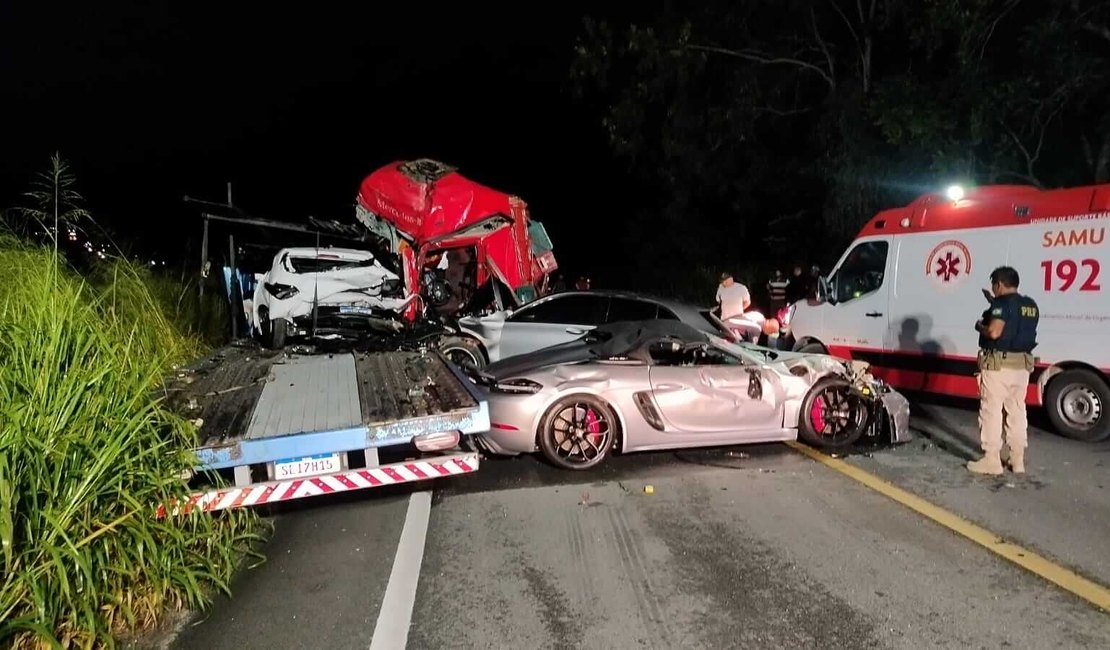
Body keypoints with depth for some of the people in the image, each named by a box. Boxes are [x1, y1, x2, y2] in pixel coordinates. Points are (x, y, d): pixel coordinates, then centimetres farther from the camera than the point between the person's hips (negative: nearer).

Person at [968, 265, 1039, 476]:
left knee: (991, 411, -1)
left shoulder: (1002, 303, -13)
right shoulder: (1030, 305, 12)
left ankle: (992, 460, 1)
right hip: (1022, 364, 8)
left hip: (998, 364, -8)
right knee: (1017, 410, 14)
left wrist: (979, 326, -4)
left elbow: (994, 332, -25)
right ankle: (1018, 459, 20)